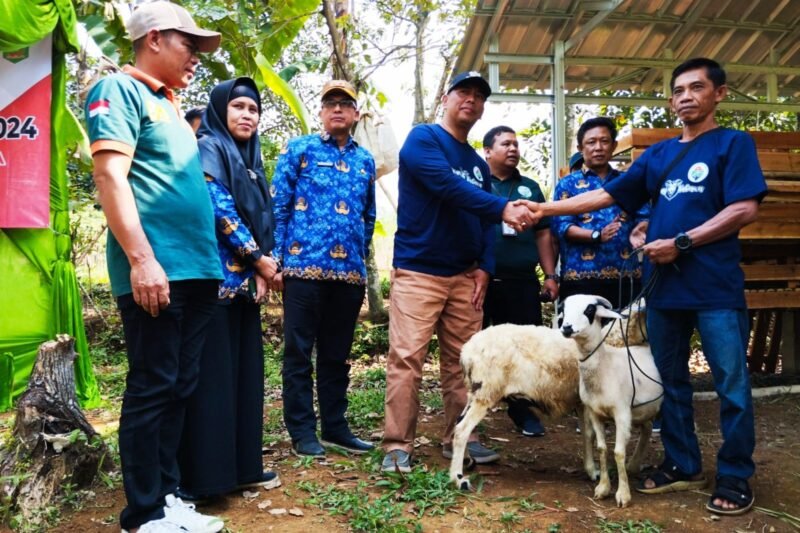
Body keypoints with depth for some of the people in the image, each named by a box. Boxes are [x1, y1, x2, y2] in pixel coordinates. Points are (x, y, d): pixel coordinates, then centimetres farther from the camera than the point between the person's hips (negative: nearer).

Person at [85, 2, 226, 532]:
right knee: (152, 389, -3)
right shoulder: (120, 89, -2)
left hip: (196, 270, 9)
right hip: (156, 271, -9)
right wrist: (142, 259, -22)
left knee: (179, 388, 12)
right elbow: (110, 176, -14)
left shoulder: (169, 106, 23)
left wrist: (211, 259, 19)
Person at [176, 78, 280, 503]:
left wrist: (262, 267, 2)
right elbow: (218, 208, -15)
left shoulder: (249, 160, 22)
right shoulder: (208, 148, -3)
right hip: (215, 278, -8)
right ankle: (200, 476, 2)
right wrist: (257, 257, -9)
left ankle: (242, 466, 19)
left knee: (245, 371, 10)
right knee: (210, 375, -6)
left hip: (245, 280, 9)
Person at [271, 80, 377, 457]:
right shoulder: (299, 149, 4)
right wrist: (276, 260, -8)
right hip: (305, 266, -4)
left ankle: (335, 426, 22)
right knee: (299, 352, 2)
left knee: (336, 353, 12)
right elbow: (278, 207, -1)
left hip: (349, 271, 4)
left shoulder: (365, 160, 16)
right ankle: (302, 431, 12)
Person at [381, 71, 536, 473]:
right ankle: (397, 445, 0)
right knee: (406, 359, -8)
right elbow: (447, 186, -20)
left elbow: (485, 221, 16)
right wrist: (503, 208, -26)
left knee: (462, 361, 9)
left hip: (465, 276, 7)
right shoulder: (423, 138, -3)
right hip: (418, 272, -6)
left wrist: (485, 266, 0)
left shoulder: (479, 164, 18)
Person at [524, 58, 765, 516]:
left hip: (716, 287, -5)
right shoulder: (660, 154, 15)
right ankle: (683, 466, 26)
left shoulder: (734, 144, 1)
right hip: (666, 287, 6)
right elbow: (607, 195, 13)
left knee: (732, 385, 2)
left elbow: (745, 210, -10)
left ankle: (736, 478, 16)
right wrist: (546, 209, 6)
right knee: (671, 381, 12)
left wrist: (680, 242, -14)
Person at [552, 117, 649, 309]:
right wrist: (596, 235, -19)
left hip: (627, 275, 3)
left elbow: (645, 217, 9)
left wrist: (638, 230, -16)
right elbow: (560, 225, -4)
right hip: (581, 276, -3)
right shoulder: (568, 183, 8)